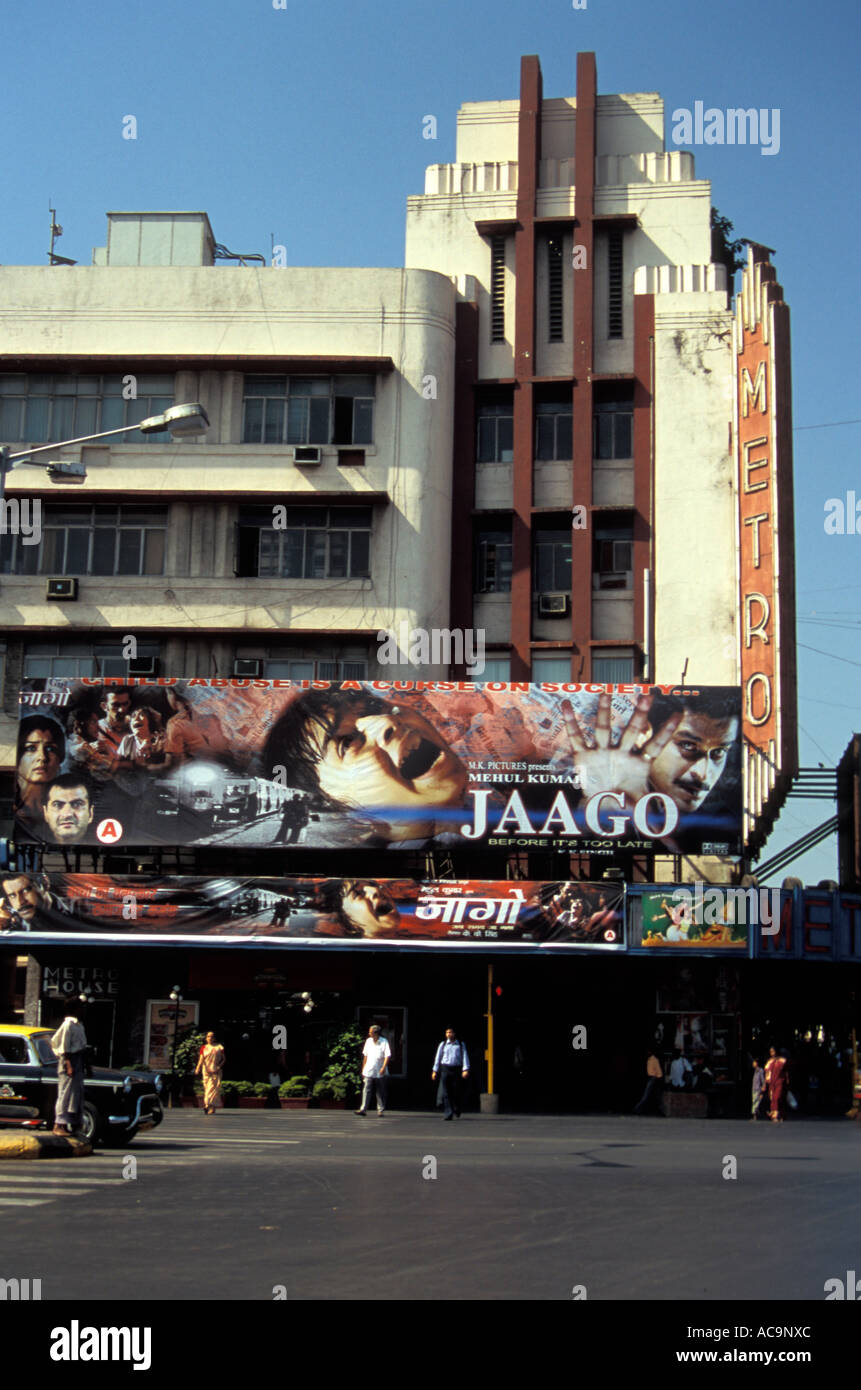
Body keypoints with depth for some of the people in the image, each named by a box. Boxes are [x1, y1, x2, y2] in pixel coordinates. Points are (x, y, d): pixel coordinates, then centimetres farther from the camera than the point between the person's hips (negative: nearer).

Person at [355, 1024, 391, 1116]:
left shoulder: (384, 1042, -5)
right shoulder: (368, 1041, 9)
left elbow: (387, 1056, -10)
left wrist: (383, 1067, -22)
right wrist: (363, 1068, 16)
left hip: (380, 1073, -3)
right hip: (368, 1071, 3)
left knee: (380, 1092, 6)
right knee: (366, 1091, -7)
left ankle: (381, 1110, 15)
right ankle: (363, 1109, -11)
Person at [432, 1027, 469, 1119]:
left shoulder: (460, 1045, 8)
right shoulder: (442, 1045, 11)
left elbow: (464, 1057, 1)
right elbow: (438, 1058, 12)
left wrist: (466, 1070, -12)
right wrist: (435, 1071, 6)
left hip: (456, 1070, 0)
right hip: (445, 1069, 0)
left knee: (456, 1091, 2)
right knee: (445, 1092, -7)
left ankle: (456, 1110, 28)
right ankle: (447, 1113, -7)